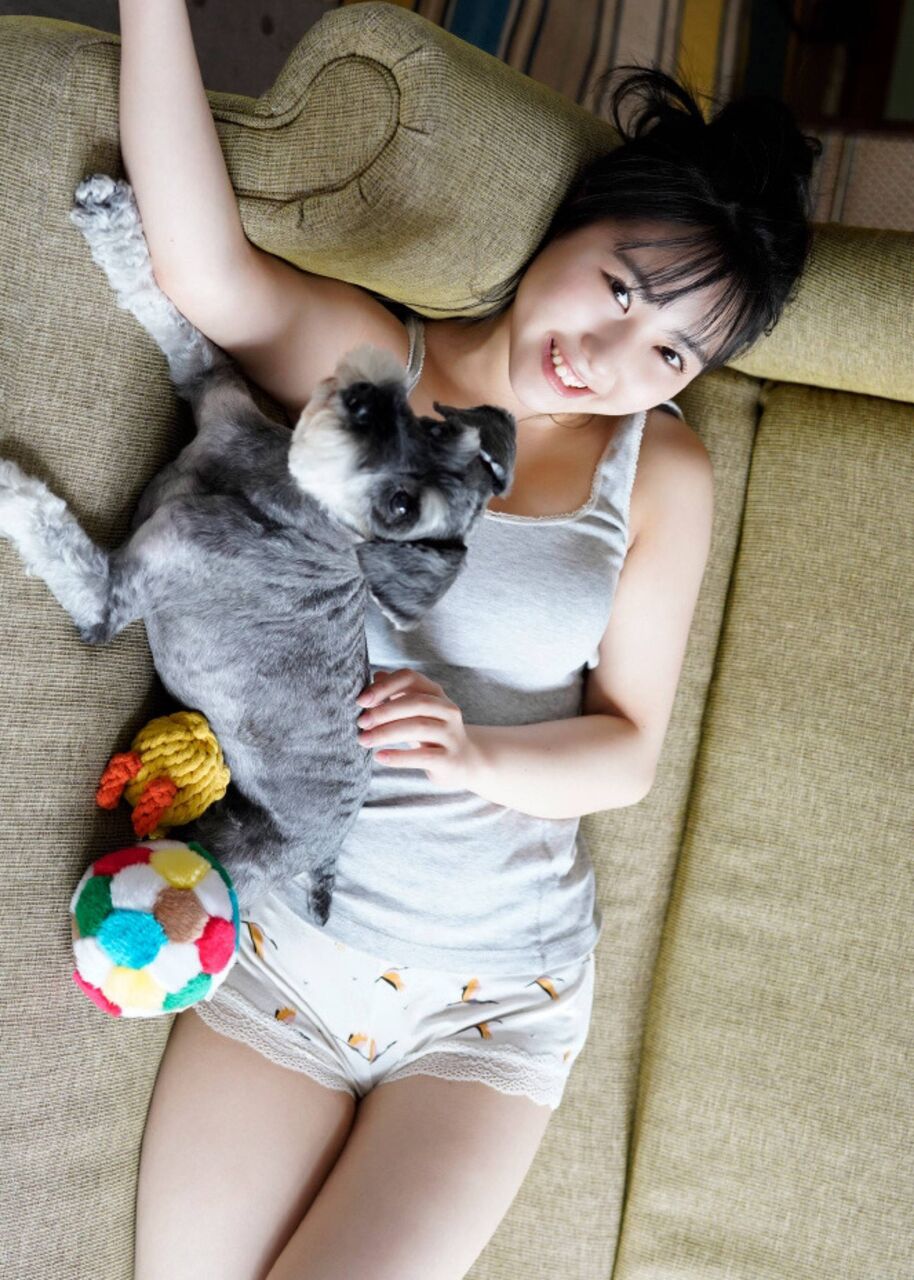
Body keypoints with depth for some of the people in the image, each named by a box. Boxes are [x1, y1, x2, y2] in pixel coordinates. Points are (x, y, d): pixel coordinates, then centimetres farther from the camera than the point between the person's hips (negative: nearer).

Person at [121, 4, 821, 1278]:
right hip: (279, 943, 0)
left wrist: (477, 755, -17)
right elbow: (205, 268, -22)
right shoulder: (360, 355, -1)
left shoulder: (662, 473, 1)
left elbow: (630, 750, 2)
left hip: (493, 994, 0)